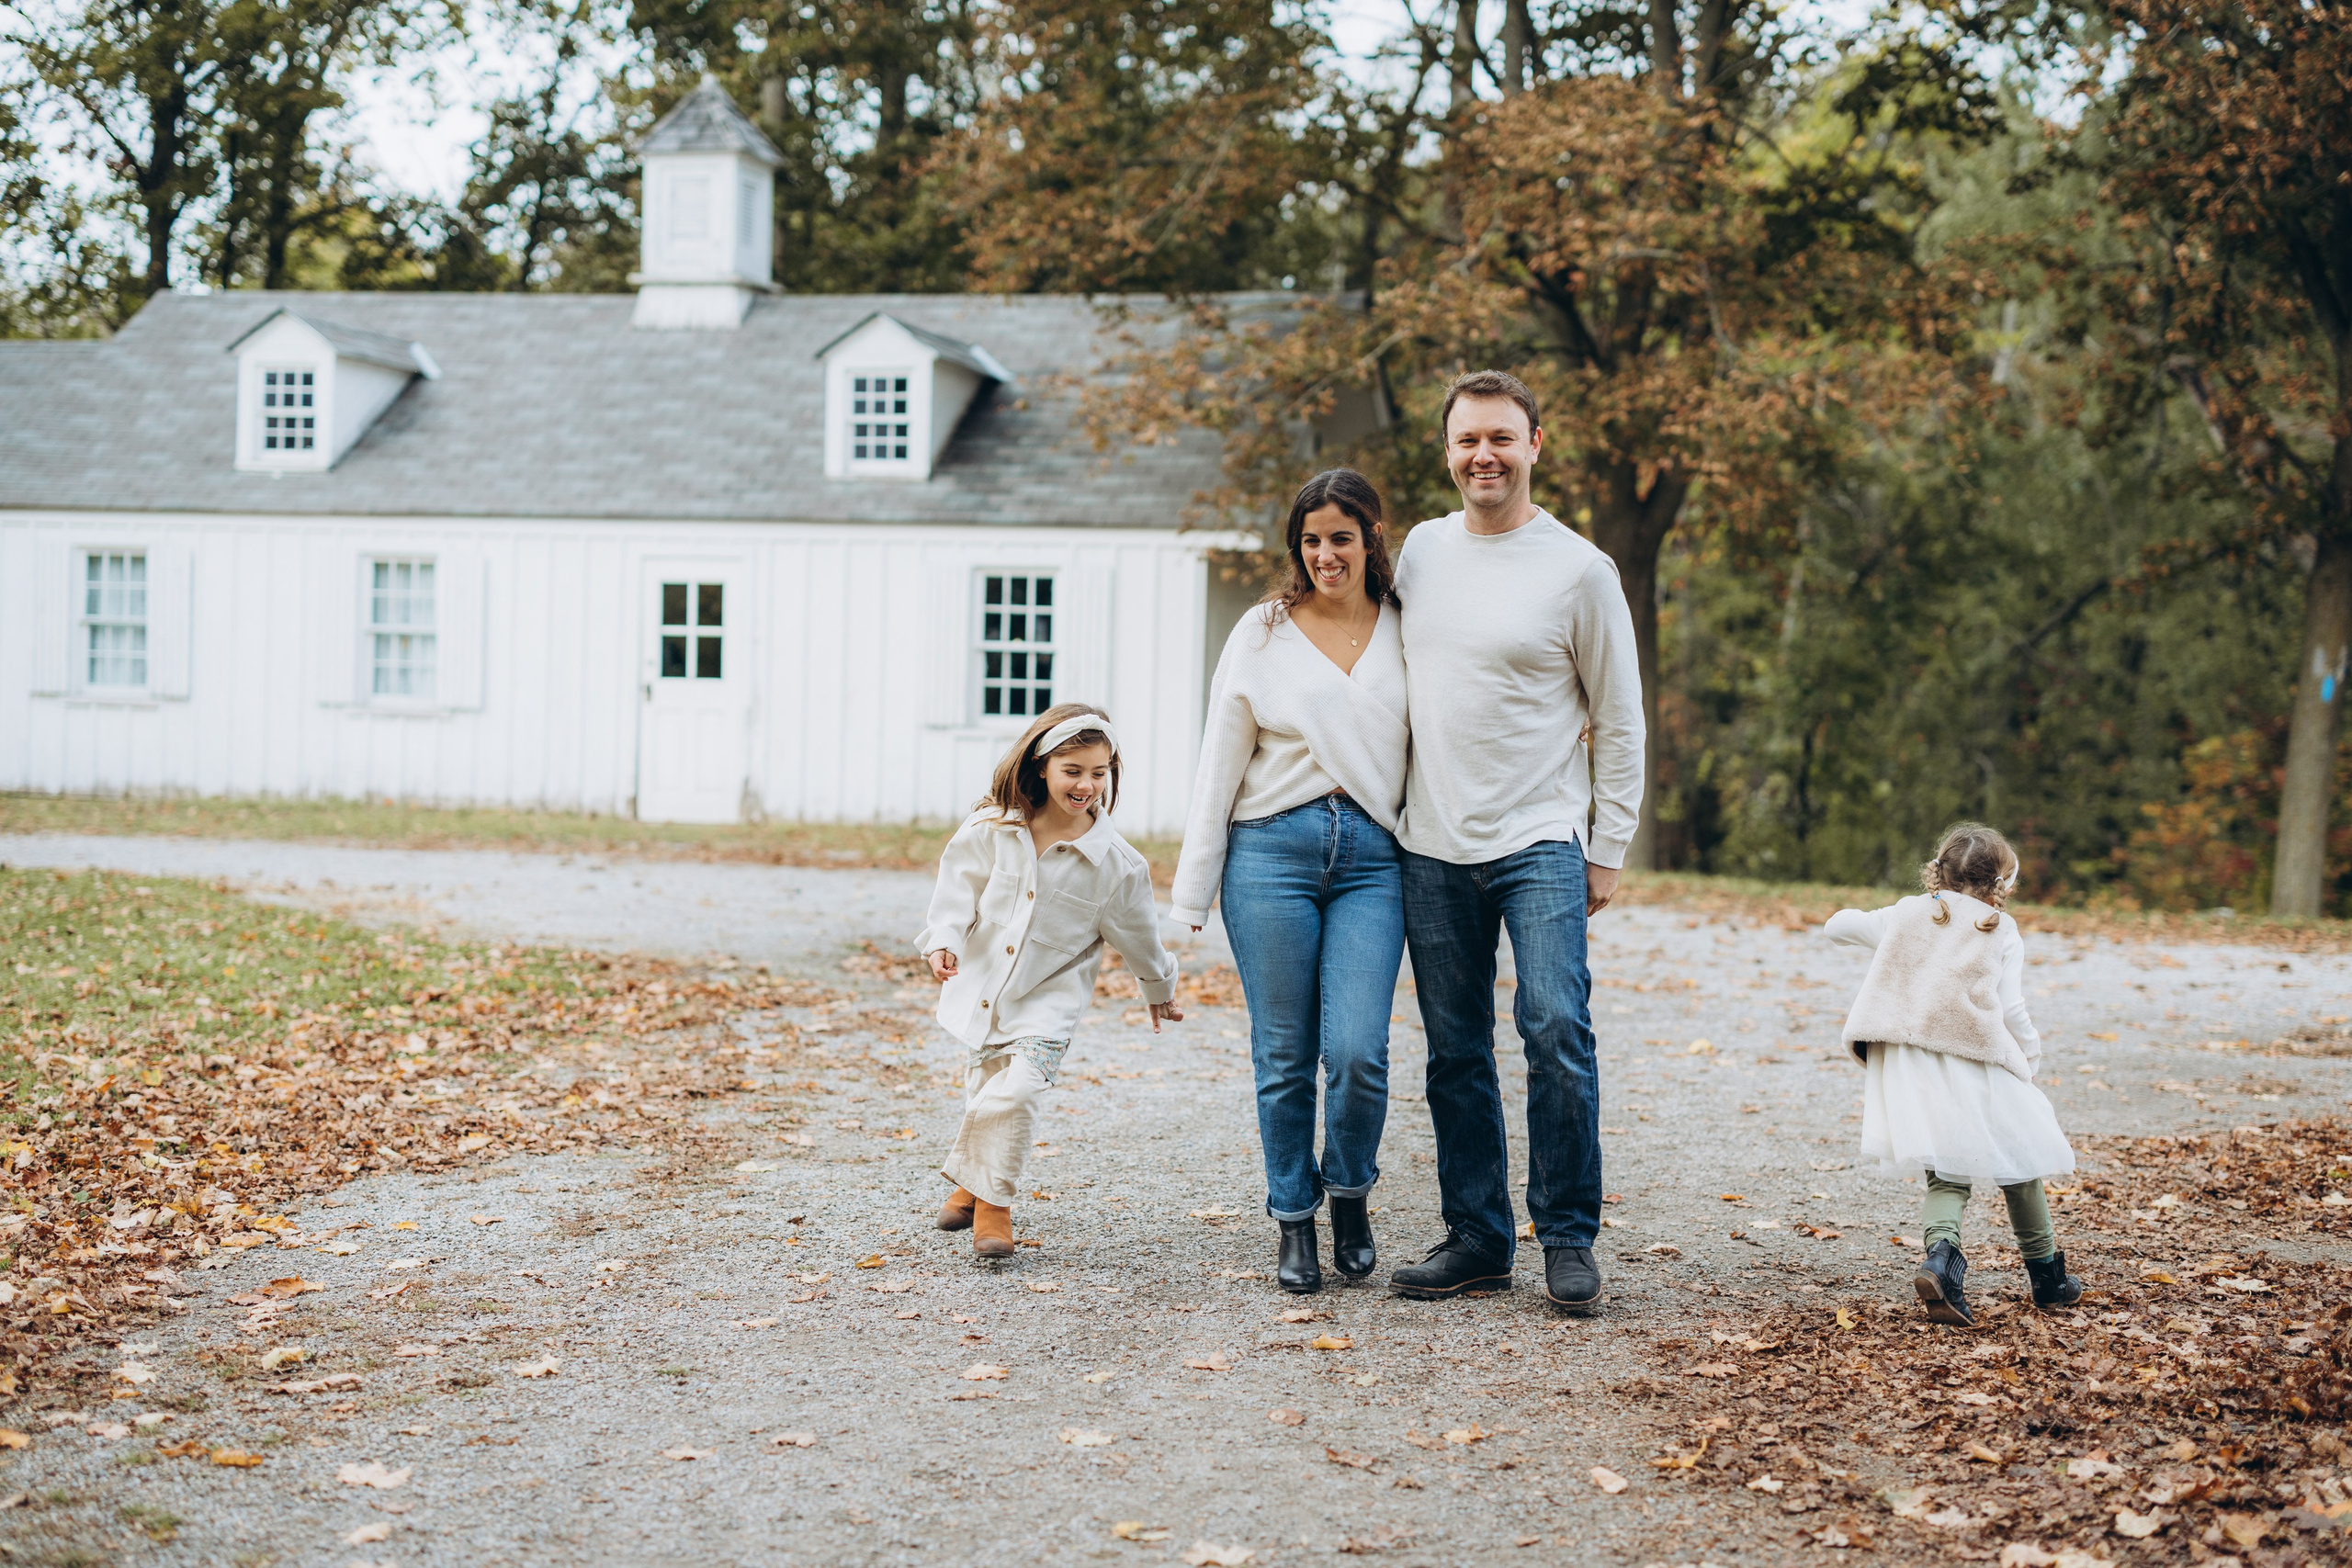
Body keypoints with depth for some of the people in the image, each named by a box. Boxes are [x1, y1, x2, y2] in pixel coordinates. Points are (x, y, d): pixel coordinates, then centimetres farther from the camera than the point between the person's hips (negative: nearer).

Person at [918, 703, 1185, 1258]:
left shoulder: (1116, 862, -13)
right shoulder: (993, 828, -9)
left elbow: (1137, 933, 1)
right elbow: (960, 885, 0)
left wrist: (1159, 990, 14)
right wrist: (945, 940, -15)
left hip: (1048, 999, -3)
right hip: (981, 984, 3)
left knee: (1014, 1092, -18)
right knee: (984, 1091, 14)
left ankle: (992, 1198, 1)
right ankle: (972, 1179, 40)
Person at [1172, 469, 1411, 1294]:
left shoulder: (1406, 632, 9)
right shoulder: (1263, 633, 6)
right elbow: (1220, 761, 7)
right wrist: (1193, 889, 4)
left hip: (1372, 857, 0)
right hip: (1272, 852, 0)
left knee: (1358, 1051, -10)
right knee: (1284, 1056, 3)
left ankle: (1349, 1194, 16)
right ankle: (1293, 1221, 18)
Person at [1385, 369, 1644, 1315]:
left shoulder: (1579, 570, -3)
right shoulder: (1421, 550, 9)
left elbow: (1619, 722, 1)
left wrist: (1608, 851, -2)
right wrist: (1387, 802, 13)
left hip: (1541, 843, -4)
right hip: (1431, 847, 4)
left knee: (1556, 1031, -14)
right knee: (1455, 1052, 7)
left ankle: (1569, 1239, -2)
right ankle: (1477, 1238, 16)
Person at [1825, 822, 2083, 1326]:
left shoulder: (1907, 914, 11)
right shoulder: (2001, 931, 3)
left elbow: (1837, 925, 21)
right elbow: (2011, 1008, -3)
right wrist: (2030, 1053, 14)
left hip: (1909, 1068, 2)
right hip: (1975, 1064, -2)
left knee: (1947, 1171, 6)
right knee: (2016, 1163, 14)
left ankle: (1941, 1255, -22)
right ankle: (2047, 1276, 25)